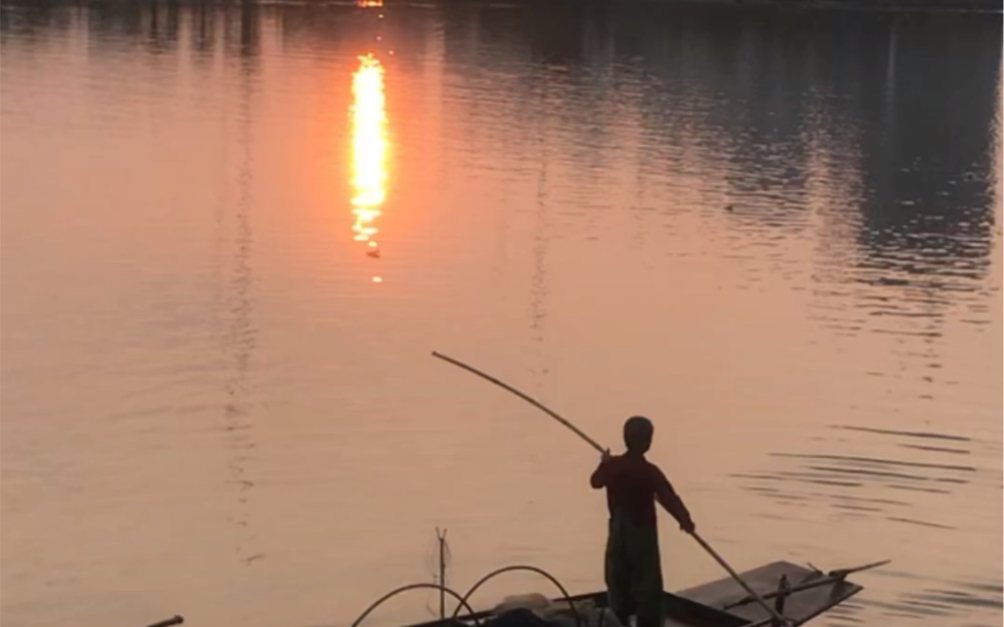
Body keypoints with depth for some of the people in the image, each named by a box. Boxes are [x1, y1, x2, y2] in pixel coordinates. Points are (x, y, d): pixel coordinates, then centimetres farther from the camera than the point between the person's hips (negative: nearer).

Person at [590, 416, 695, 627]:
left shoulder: (612, 465, -5)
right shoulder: (650, 471, -20)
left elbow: (596, 482, 15)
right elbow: (670, 498, -23)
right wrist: (685, 520, -10)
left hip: (618, 531, 5)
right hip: (642, 532, -5)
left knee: (618, 583, 15)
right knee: (647, 586, 1)